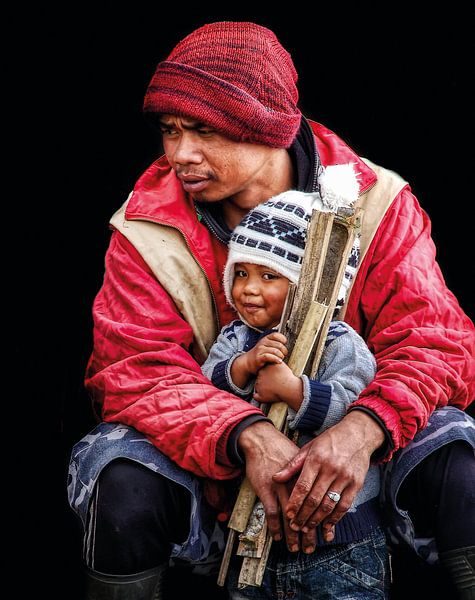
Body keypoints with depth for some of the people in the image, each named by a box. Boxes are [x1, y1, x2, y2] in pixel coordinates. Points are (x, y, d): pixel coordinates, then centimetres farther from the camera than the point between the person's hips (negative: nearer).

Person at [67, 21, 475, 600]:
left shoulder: (373, 201, -11)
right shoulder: (148, 227, -11)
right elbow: (137, 367, -18)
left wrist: (362, 429, -38)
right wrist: (248, 437, -38)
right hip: (213, 461, 0)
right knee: (123, 477, -30)